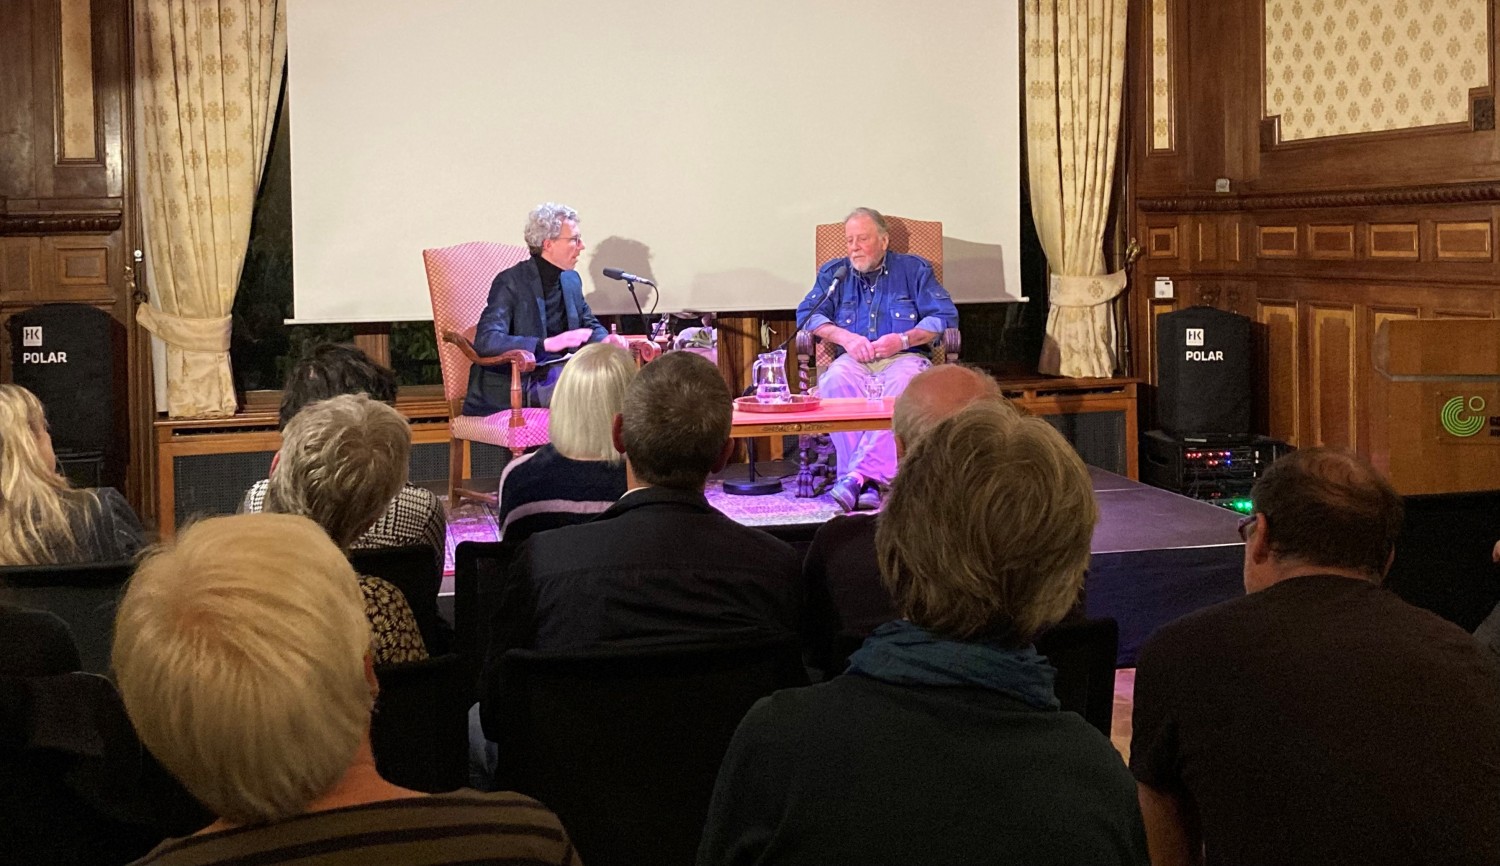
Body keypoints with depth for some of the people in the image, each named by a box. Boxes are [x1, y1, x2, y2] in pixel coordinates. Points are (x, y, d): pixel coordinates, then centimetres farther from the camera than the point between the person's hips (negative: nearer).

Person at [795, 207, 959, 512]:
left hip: (903, 358, -2)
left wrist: (902, 340, -10)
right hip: (854, 361, 2)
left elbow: (946, 316, 5)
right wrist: (845, 337, -7)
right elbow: (807, 314, 11)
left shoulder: (913, 269, 14)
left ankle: (859, 476, -47)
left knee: (902, 386, -39)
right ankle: (868, 483, -42)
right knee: (834, 382, -35)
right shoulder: (833, 273, 21)